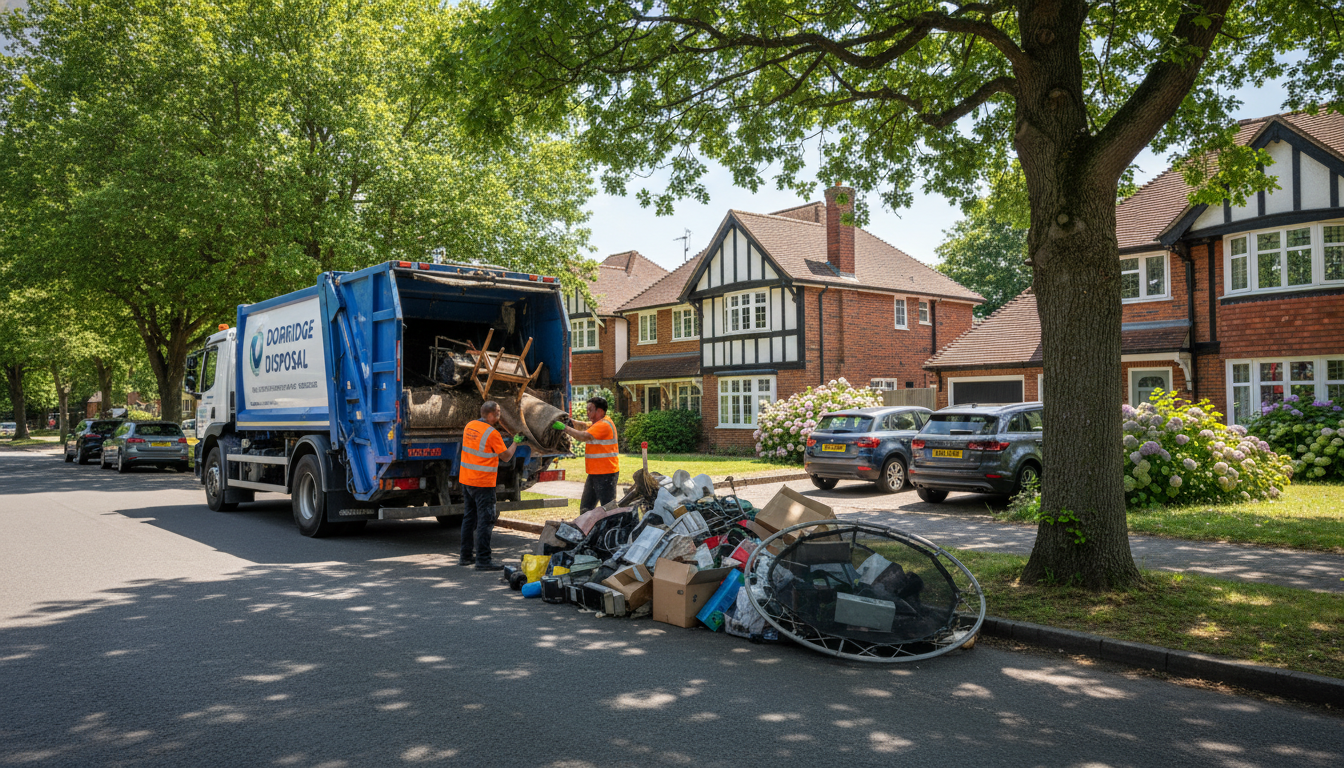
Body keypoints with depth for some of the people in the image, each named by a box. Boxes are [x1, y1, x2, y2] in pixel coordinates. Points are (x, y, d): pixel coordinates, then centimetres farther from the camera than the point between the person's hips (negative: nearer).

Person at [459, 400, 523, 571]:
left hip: (466, 480, 8)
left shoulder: (469, 426, 7)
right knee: (485, 521, -4)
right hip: (483, 483, -8)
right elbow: (506, 456, -8)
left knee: (469, 518, 17)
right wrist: (515, 443, 9)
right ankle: (482, 560, -4)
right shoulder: (492, 433, -16)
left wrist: (500, 441, 20)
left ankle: (466, 556, 24)